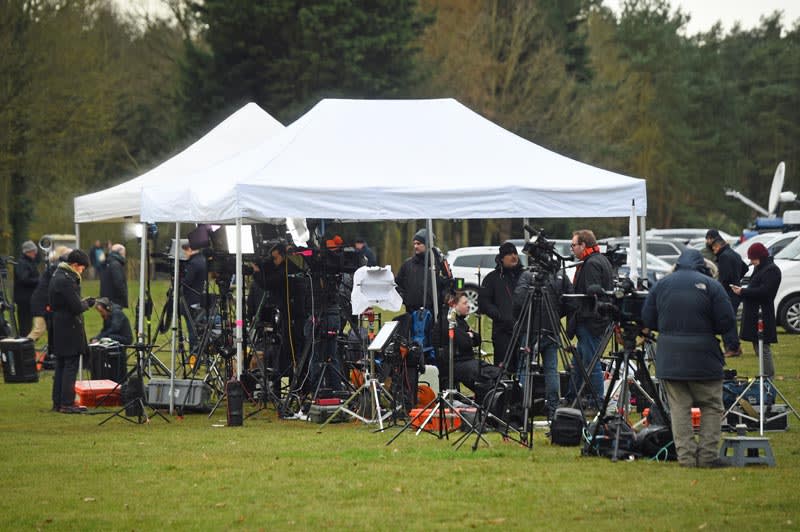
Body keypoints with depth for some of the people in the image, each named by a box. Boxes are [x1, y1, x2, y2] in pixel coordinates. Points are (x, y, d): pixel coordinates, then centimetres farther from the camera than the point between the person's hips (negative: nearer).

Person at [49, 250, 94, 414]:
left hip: (59, 329, 10)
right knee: (71, 366, -5)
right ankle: (66, 404, -5)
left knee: (61, 366, 14)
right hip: (70, 330, -10)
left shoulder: (57, 276, 12)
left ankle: (58, 402, 18)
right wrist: (86, 304, -2)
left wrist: (83, 302, 10)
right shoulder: (66, 280, -19)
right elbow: (76, 307, -21)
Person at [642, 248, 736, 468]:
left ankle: (686, 456, 1)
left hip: (669, 357, 3)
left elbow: (647, 319, 8)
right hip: (703, 359, -3)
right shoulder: (711, 286, -4)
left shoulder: (661, 285, 6)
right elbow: (726, 322, -7)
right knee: (711, 407, 7)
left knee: (679, 407, 6)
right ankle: (707, 455, 1)